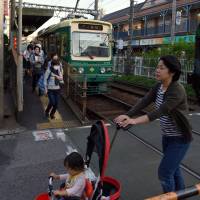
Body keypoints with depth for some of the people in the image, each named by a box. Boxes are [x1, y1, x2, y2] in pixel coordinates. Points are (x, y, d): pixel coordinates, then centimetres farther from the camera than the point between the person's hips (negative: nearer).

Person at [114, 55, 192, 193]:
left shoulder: (177, 91, -27)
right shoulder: (159, 87, -2)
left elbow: (160, 112, -37)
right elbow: (144, 102, -11)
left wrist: (135, 121, -47)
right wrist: (128, 115, -26)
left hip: (180, 138, -8)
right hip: (167, 136, 8)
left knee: (164, 172, -4)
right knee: (173, 169, 22)